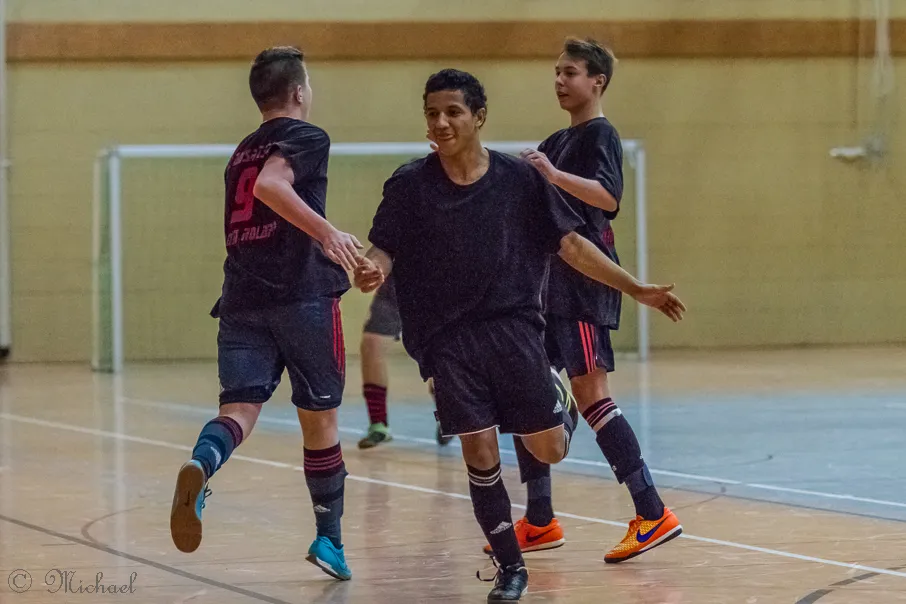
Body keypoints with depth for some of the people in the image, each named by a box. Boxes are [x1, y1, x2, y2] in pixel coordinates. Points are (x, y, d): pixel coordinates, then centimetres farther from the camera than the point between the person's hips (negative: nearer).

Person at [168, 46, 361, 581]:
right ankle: (329, 539, 19)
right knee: (320, 418, 9)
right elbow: (271, 185, -20)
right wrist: (326, 231, -25)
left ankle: (201, 465, -42)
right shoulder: (306, 137, 0)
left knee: (240, 407, -8)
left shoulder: (242, 154, 22)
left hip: (241, 297, 5)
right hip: (302, 295, -5)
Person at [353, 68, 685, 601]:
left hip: (513, 325, 0)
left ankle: (559, 403, 36)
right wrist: (373, 270, -28)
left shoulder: (521, 179, 0)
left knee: (548, 450, -1)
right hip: (446, 338, 0)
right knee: (480, 455, -7)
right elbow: (385, 249, -3)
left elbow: (571, 244, 6)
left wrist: (636, 289, 3)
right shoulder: (410, 185, -2)